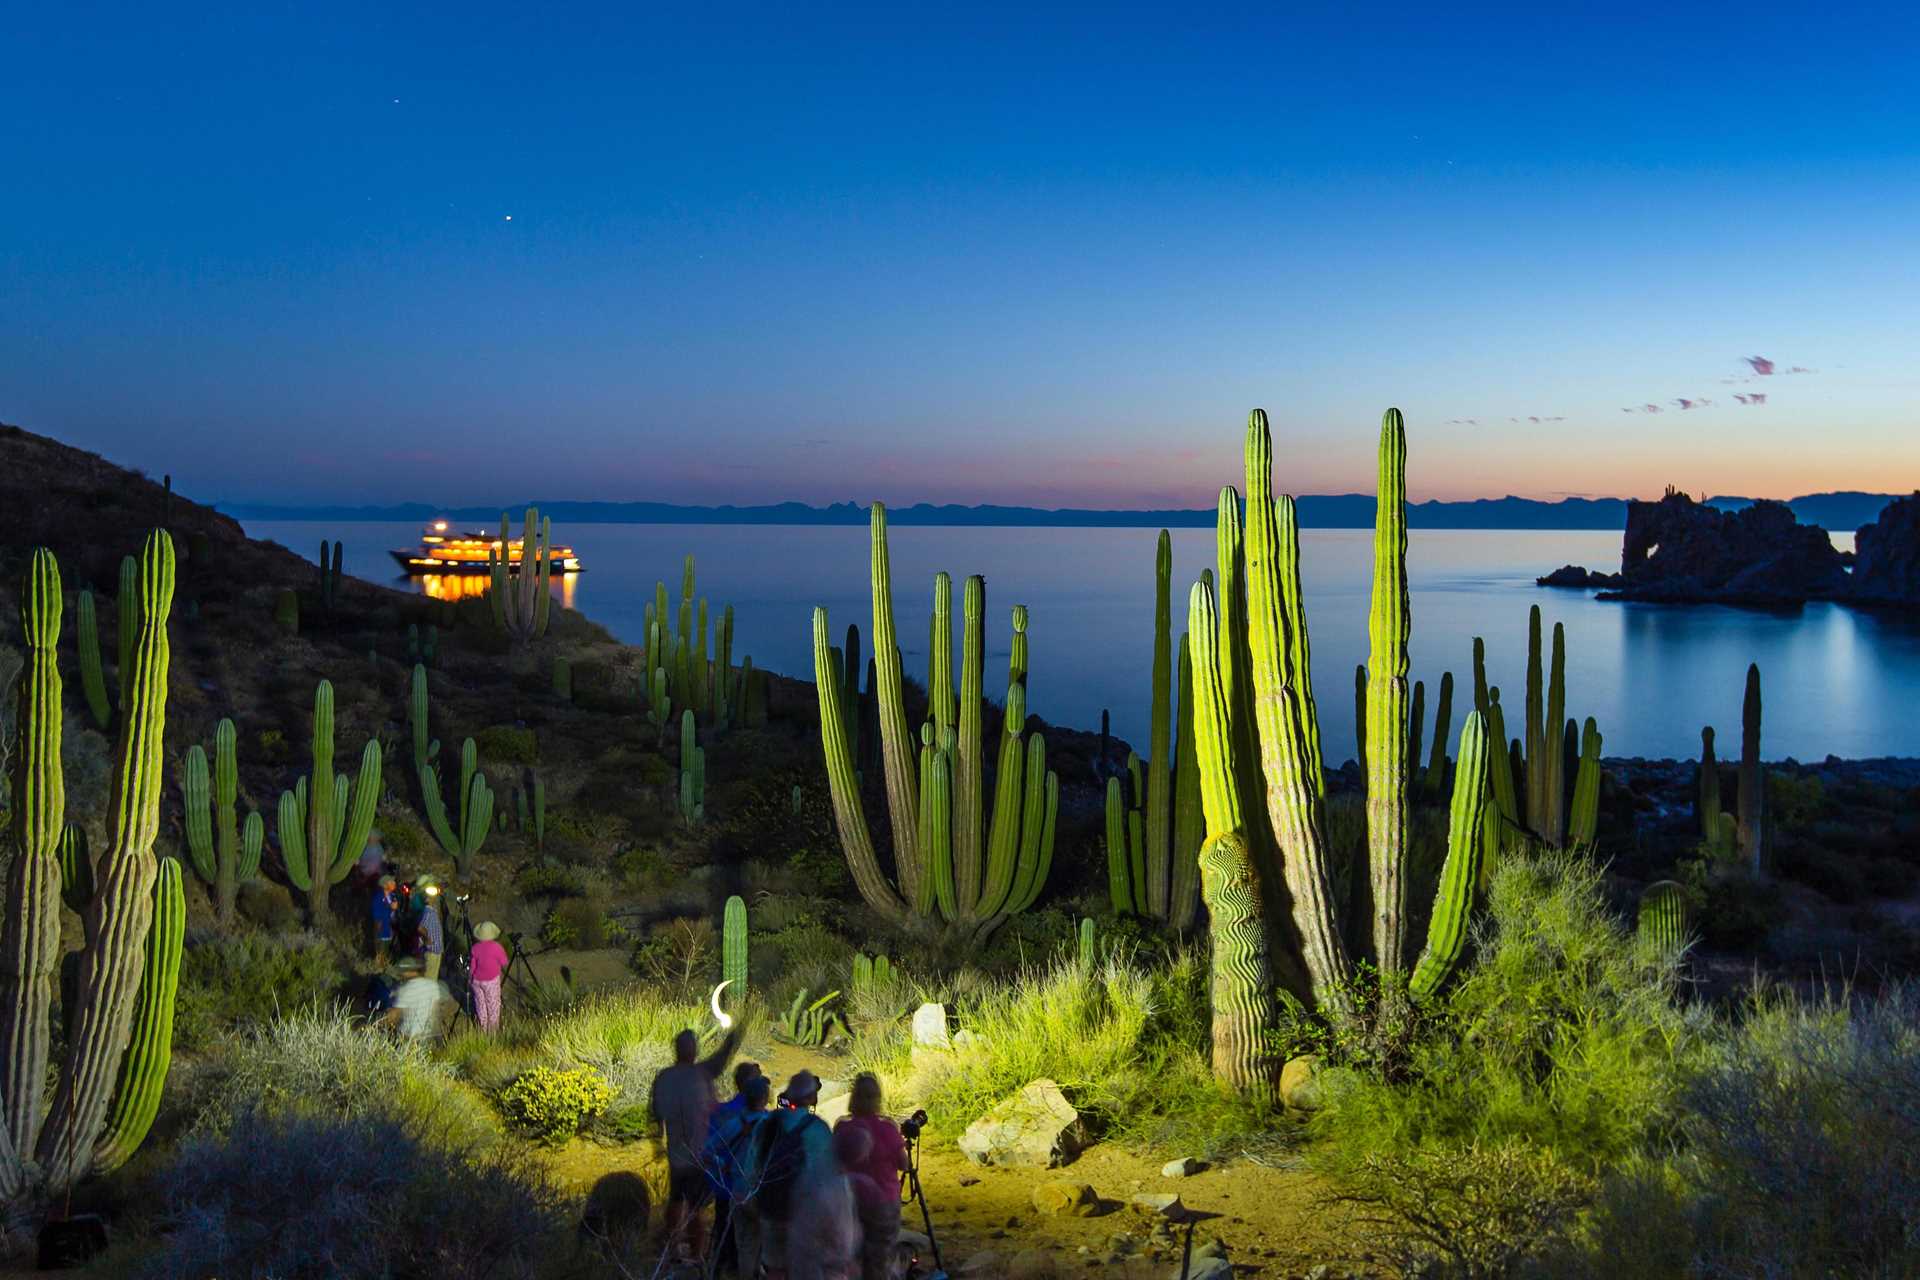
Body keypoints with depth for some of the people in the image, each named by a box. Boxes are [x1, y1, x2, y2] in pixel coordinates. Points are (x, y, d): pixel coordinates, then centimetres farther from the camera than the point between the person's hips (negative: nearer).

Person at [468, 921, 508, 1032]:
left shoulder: (475, 948, -10)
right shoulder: (496, 947, -17)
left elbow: (472, 967, -4)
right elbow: (504, 964, -8)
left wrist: (469, 977, 12)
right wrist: (504, 971, 13)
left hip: (477, 980, 2)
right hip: (492, 981, -2)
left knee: (480, 1003, 17)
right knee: (493, 1004, 13)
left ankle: (482, 1027, 28)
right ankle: (493, 1028, 22)